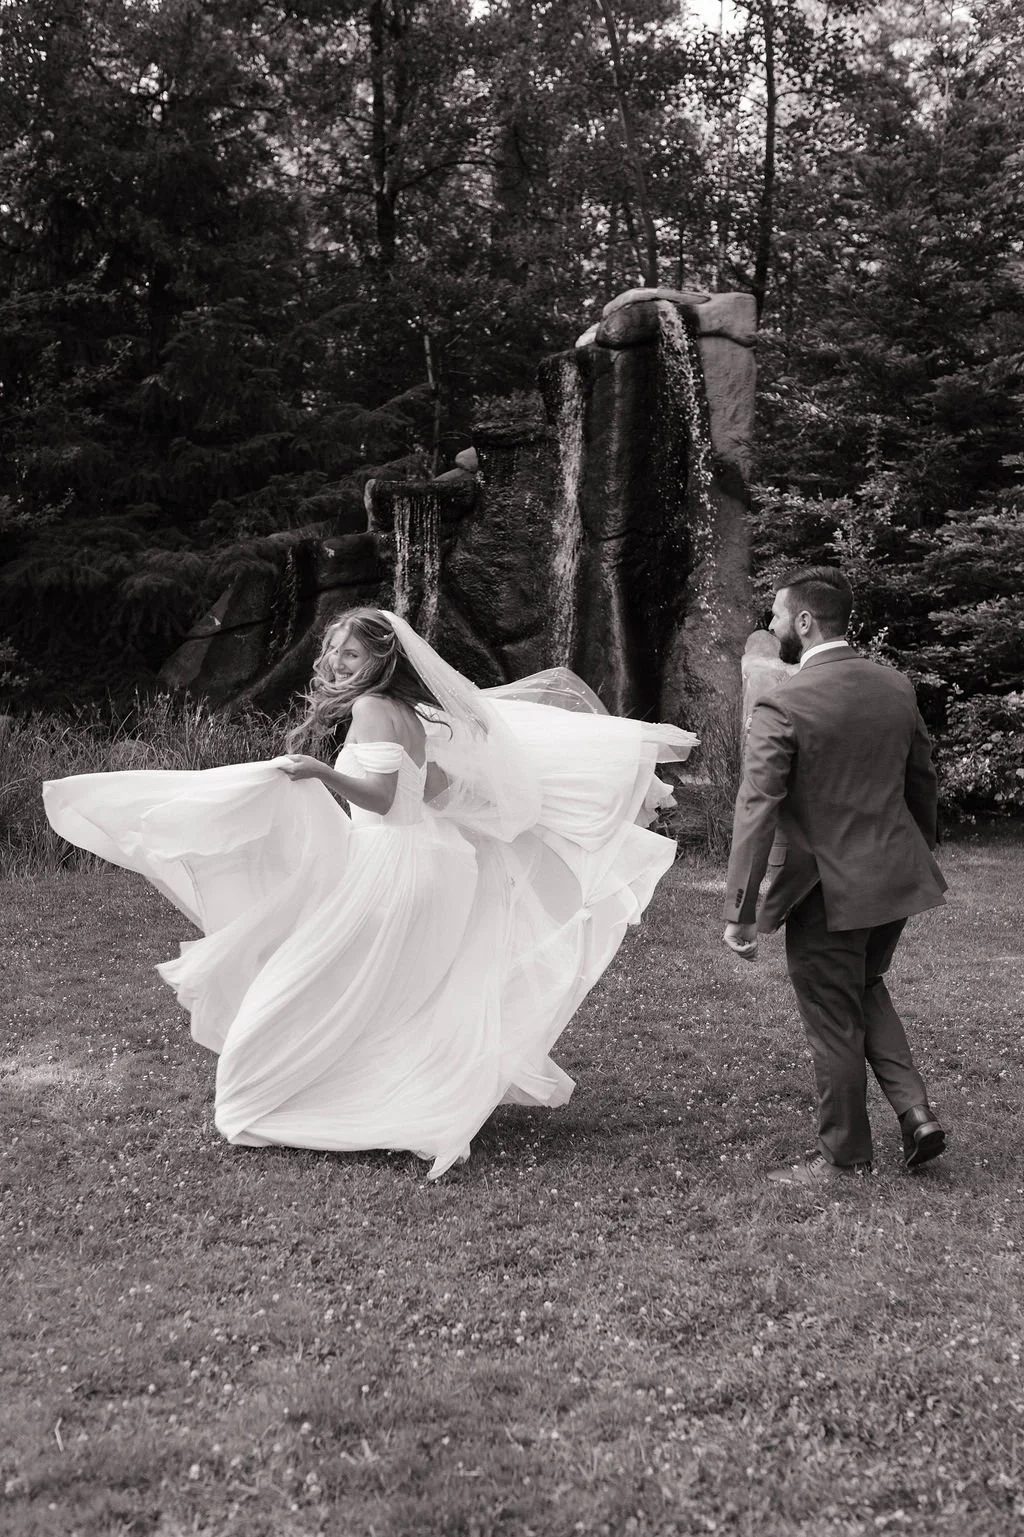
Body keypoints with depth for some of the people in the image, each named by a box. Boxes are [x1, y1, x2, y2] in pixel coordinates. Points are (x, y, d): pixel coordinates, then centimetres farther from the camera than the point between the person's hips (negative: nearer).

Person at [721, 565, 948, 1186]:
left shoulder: (782, 706, -18)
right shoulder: (897, 687, 2)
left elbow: (756, 812, -22)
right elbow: (922, 781, 13)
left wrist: (740, 913, -19)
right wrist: (920, 853, 27)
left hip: (827, 890, -7)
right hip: (895, 875, 7)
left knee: (835, 1024, 8)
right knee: (866, 989, 27)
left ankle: (844, 1157, 23)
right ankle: (915, 1110, 18)